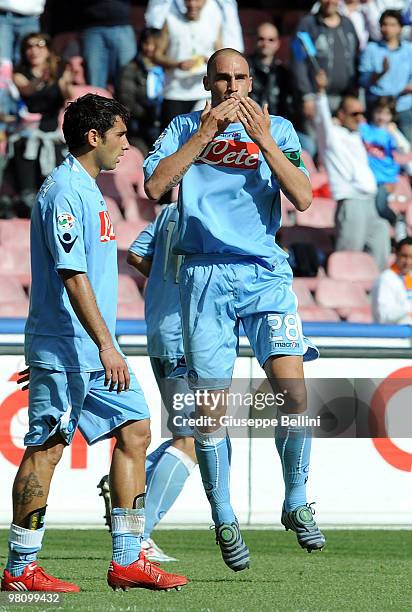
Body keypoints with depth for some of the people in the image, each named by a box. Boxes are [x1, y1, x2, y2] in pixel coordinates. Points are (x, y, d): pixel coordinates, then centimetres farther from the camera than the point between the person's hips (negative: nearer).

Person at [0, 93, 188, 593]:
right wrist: (106, 345, -24)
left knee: (135, 430, 7)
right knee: (47, 446, -6)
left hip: (96, 350, 10)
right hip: (64, 347, -10)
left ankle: (127, 561, 9)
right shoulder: (64, 190, -14)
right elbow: (72, 274, -21)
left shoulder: (87, 190, 18)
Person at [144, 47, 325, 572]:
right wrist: (205, 134, -10)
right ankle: (224, 521, 12)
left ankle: (296, 504, 3)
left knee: (293, 390, -15)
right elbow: (153, 186, -6)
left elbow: (302, 199, -3)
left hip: (265, 272, 0)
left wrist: (262, 140, -10)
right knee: (208, 406, -2)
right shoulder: (185, 128, 10)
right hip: (206, 274, 0)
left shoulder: (277, 129, 10)